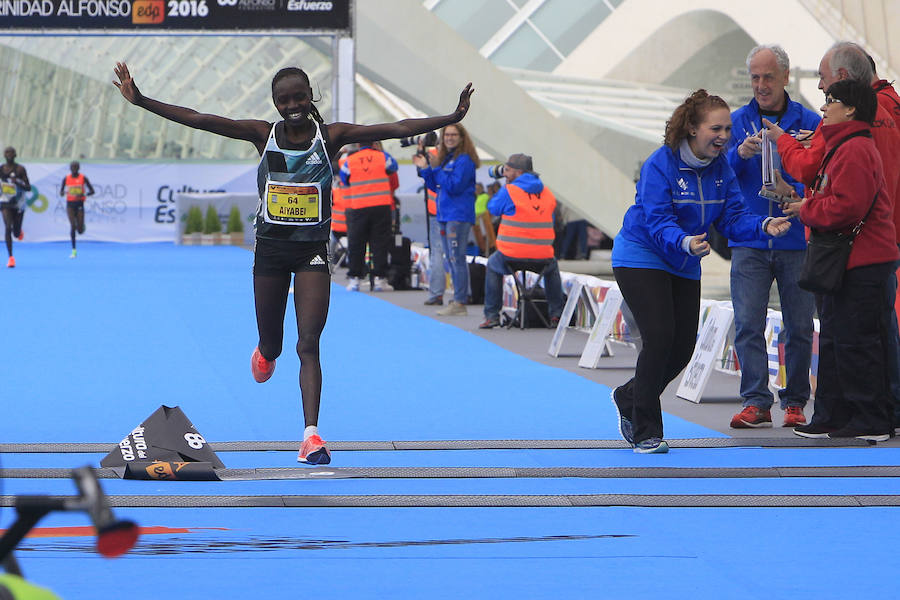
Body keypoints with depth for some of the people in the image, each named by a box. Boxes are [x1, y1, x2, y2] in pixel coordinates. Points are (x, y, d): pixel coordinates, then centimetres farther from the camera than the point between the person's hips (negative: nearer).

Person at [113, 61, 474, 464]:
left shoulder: (331, 136, -7)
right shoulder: (263, 135, -4)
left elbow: (396, 129, -17)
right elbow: (198, 120, -11)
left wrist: (451, 118, -27)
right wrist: (141, 101, -18)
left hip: (312, 250, -2)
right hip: (269, 249, 2)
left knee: (309, 344, -12)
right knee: (270, 346, 14)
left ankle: (311, 433, -15)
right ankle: (266, 352, 52)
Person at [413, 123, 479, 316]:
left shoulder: (464, 160, -11)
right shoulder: (445, 158, 16)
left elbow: (454, 186, -19)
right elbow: (436, 186, 19)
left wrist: (432, 169, -16)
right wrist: (424, 169, 7)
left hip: (459, 215, -10)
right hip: (444, 215, 10)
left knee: (457, 258, -11)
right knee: (450, 259, 12)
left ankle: (460, 302, -10)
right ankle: (458, 299, 17)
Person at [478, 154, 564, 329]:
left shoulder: (509, 191, -9)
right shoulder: (547, 192, 7)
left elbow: (493, 208, 7)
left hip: (512, 255, -3)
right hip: (543, 256, 3)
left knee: (493, 265, 28)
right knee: (553, 268, 37)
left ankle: (491, 315, 22)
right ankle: (556, 314, 29)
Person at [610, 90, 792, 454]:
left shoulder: (720, 167, -1)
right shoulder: (660, 164, -21)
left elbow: (733, 218, -6)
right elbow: (656, 222, -27)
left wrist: (764, 225, -26)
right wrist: (684, 242, -46)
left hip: (684, 267, 7)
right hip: (641, 257, -7)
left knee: (683, 348, 5)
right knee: (659, 336, -18)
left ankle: (628, 397, 32)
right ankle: (645, 433, -8)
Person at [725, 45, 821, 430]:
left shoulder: (809, 123, 4)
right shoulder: (737, 121, 9)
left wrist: (794, 193, -19)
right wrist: (739, 155, -19)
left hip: (797, 241, -1)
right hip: (749, 242, 1)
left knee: (800, 326, 0)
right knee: (748, 324, -6)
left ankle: (794, 402, 9)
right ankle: (756, 402, -4)